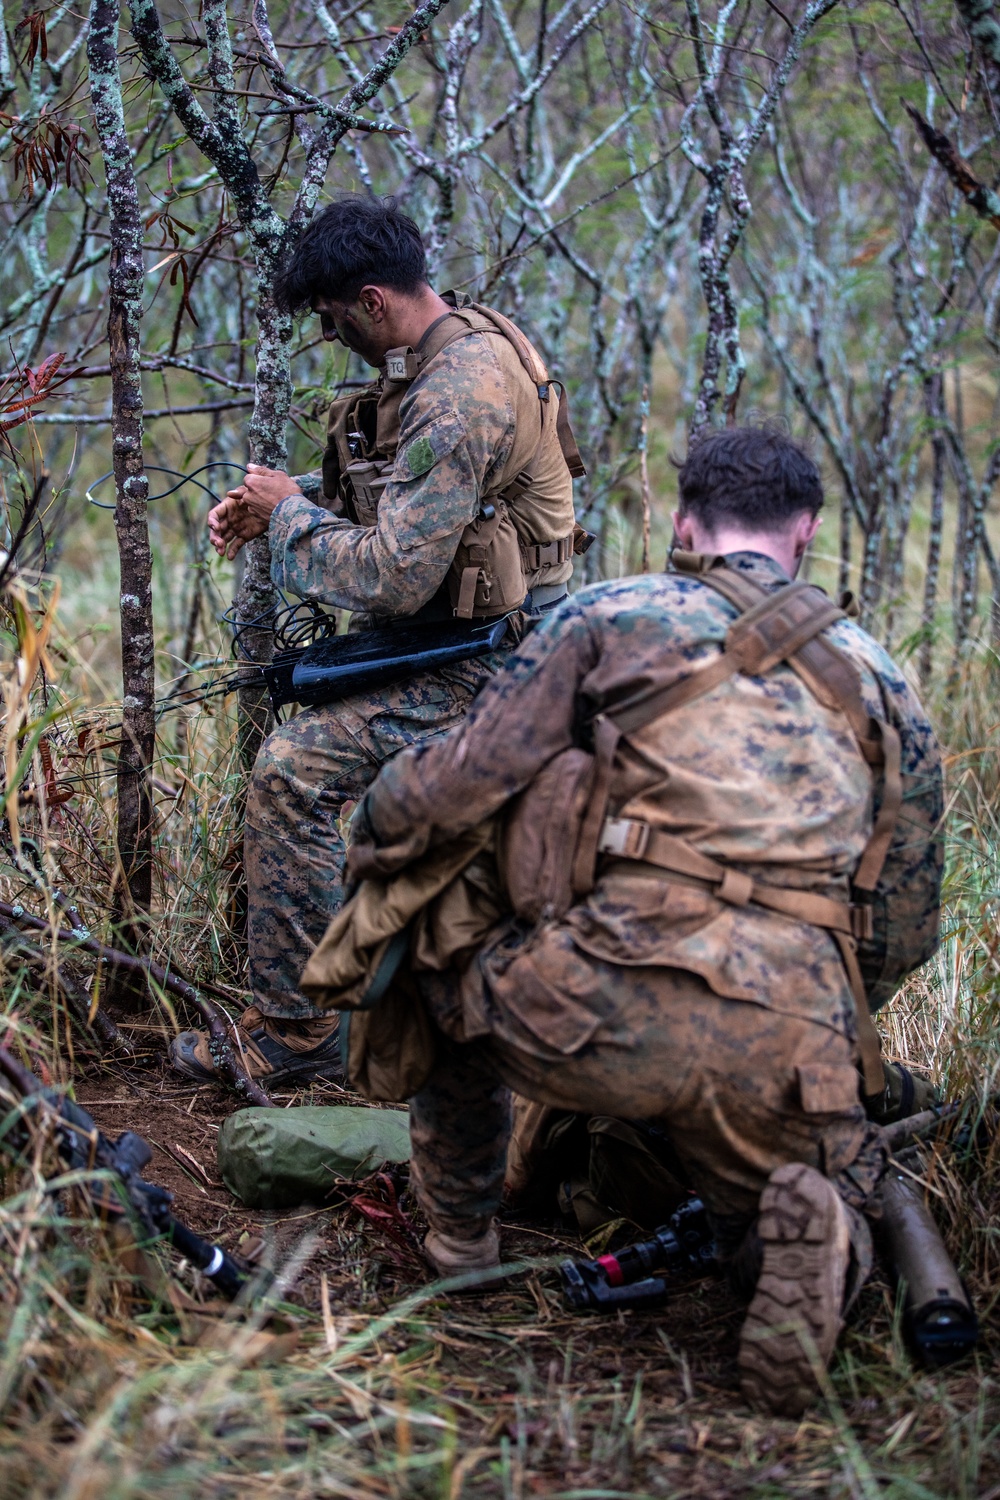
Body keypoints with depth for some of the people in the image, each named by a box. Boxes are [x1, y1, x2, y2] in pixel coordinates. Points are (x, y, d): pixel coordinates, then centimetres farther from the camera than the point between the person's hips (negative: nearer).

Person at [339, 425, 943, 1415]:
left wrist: (367, 846, 26)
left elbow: (459, 780, 6)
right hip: (783, 1051, 2)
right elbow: (907, 929, 23)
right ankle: (811, 1228, -8)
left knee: (449, 966, 32)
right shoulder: (880, 682, 22)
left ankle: (459, 1239, 35)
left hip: (605, 1014, -1)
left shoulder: (610, 616, 11)